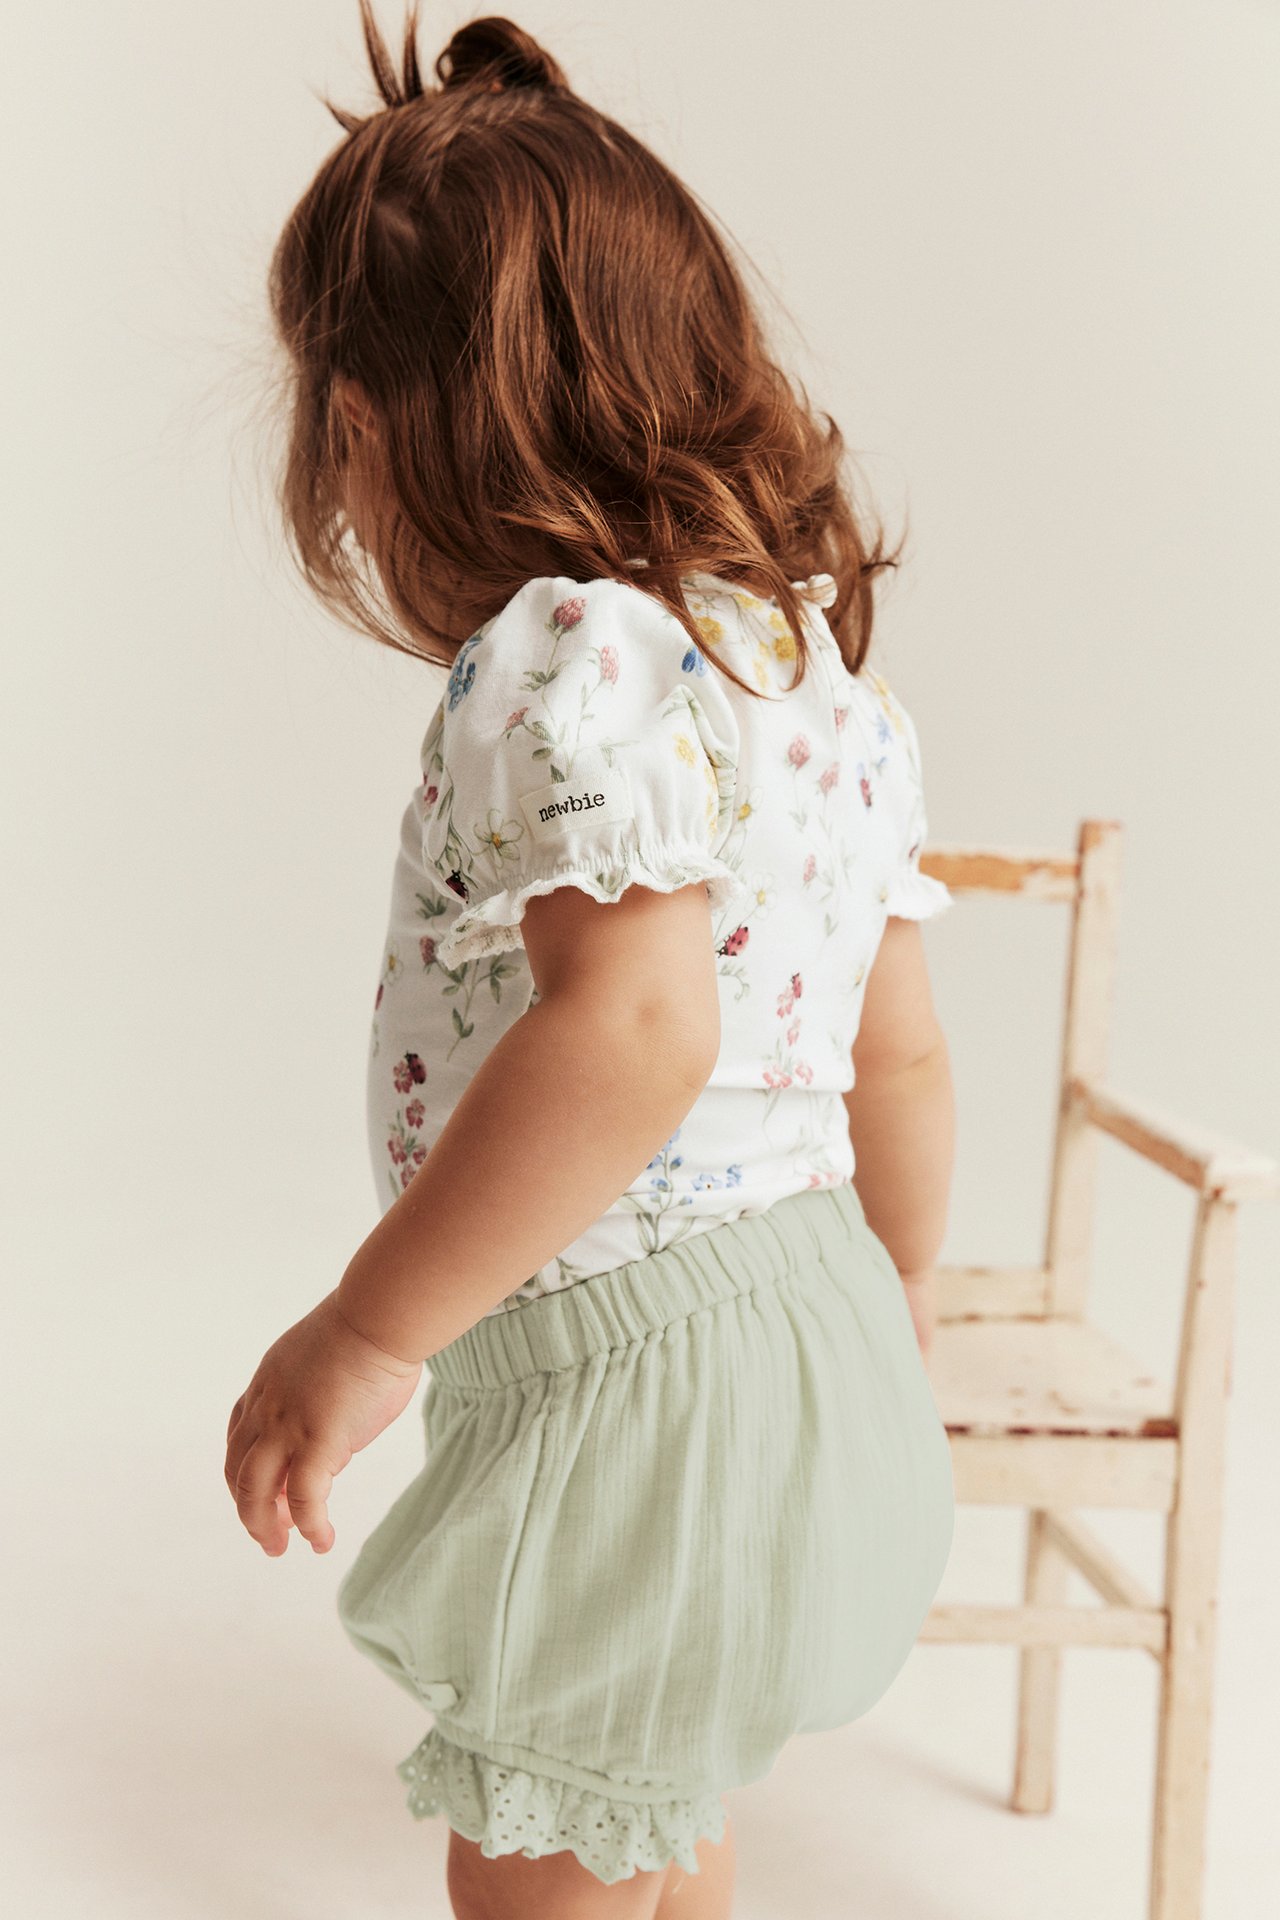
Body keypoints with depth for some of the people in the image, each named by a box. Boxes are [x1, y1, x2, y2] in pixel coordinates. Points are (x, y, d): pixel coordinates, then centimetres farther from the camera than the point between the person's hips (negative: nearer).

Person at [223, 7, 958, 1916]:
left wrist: (364, 1334, -26)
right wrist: (895, 1312, 25)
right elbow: (902, 1057, 13)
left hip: (627, 1370, -9)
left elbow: (634, 1030, -33)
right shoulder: (831, 669, 8)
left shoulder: (569, 654, -20)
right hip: (797, 1313, 9)